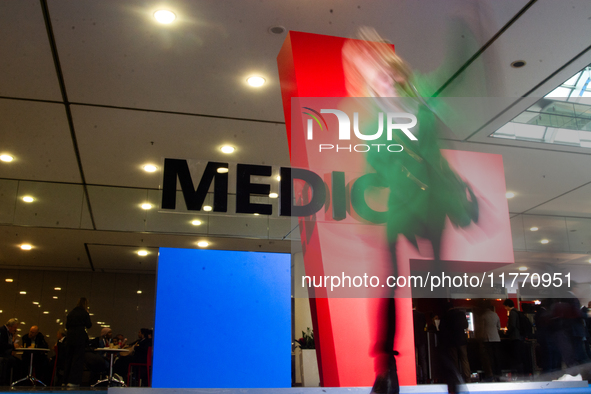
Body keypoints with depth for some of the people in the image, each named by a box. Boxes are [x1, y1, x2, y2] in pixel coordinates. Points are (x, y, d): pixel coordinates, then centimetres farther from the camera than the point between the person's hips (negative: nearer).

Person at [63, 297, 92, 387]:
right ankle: (73, 381, -8)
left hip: (70, 337, 6)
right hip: (80, 337, -6)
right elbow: (89, 325, -2)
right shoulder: (84, 313, -7)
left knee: (69, 357, 13)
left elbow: (67, 325, 13)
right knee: (78, 358, -4)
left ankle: (66, 379, 18)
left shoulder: (71, 313, 10)